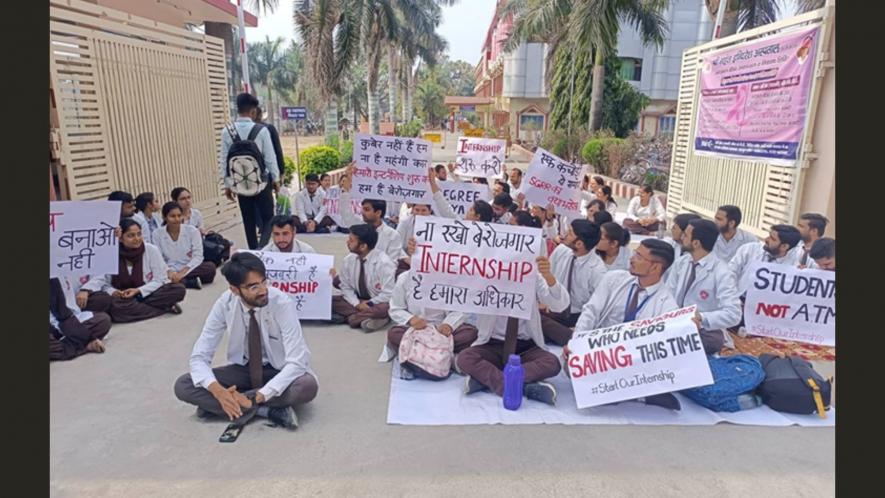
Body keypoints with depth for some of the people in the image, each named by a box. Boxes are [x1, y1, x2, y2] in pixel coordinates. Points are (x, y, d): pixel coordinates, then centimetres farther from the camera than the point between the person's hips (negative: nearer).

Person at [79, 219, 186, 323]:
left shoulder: (152, 250, -4)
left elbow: (160, 280, -5)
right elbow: (99, 279, -3)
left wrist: (138, 291, -17)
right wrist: (85, 290, -23)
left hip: (147, 295, -1)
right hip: (120, 296, 2)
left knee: (179, 289, -26)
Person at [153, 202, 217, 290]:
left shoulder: (192, 231, -2)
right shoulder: (157, 234, 1)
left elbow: (198, 256, -7)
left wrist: (182, 273, -20)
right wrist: (169, 272, -22)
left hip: (190, 269, 0)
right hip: (170, 272, 1)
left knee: (211, 266, -30)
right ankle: (193, 282, -22)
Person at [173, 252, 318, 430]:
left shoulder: (282, 303, -26)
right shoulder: (225, 304, -17)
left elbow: (296, 362, -29)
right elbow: (199, 356, -14)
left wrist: (257, 397, -37)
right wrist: (218, 391, -33)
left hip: (280, 371, -3)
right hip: (243, 369, 3)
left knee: (308, 386, -35)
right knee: (183, 386, -18)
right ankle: (268, 410, -23)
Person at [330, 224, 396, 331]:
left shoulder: (383, 262, -21)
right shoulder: (348, 260, -5)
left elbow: (389, 293, -20)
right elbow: (346, 287, 2)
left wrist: (369, 304, -19)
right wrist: (357, 304, -15)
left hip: (379, 303, -6)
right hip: (358, 301, 6)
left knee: (384, 308, -40)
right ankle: (365, 317, -27)